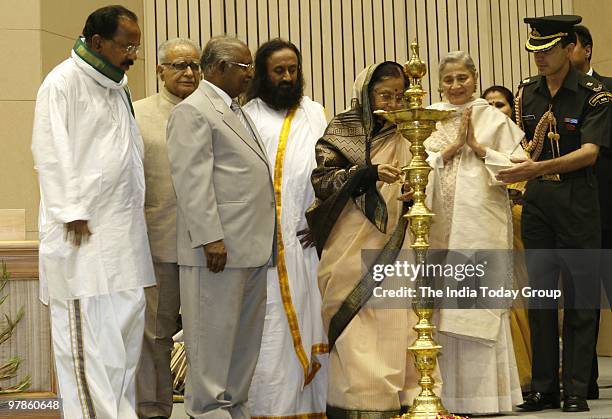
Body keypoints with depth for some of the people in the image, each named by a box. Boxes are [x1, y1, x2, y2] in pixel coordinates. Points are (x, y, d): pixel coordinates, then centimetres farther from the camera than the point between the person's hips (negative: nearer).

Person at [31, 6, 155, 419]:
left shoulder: (118, 86, 18)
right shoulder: (63, 82, -7)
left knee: (127, 323, 9)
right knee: (87, 327, -7)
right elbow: (51, 152, -12)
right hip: (83, 229, -8)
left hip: (124, 230, 8)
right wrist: (71, 212, -16)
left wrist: (136, 204, 13)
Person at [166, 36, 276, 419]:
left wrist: (264, 241, 16)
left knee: (245, 335, 12)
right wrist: (210, 238, -21)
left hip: (252, 247, 9)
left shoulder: (237, 111, 21)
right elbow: (192, 179, -14)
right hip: (219, 246, -9)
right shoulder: (193, 111, -7)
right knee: (214, 334, -2)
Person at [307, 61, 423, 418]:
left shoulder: (402, 139, 15)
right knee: (352, 324, -8)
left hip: (390, 246, 4)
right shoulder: (341, 132, 4)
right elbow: (321, 180, -5)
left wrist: (413, 197, 0)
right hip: (350, 249, -4)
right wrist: (367, 173, -17)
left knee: (392, 320, -2)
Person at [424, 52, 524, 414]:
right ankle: (449, 394, 5)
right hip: (441, 225, 2)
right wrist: (453, 146, -8)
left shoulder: (495, 119, 7)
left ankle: (487, 394, 1)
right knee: (444, 305, 0)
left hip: (483, 225, -2)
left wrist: (477, 146, -8)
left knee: (482, 305, -4)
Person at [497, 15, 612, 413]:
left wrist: (539, 167, -31)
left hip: (578, 199, -5)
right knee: (539, 294, 5)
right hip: (537, 200, 5)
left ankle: (577, 390, 5)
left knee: (580, 294, -1)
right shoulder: (527, 91, 9)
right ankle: (544, 388, 12)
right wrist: (533, 145, -10)